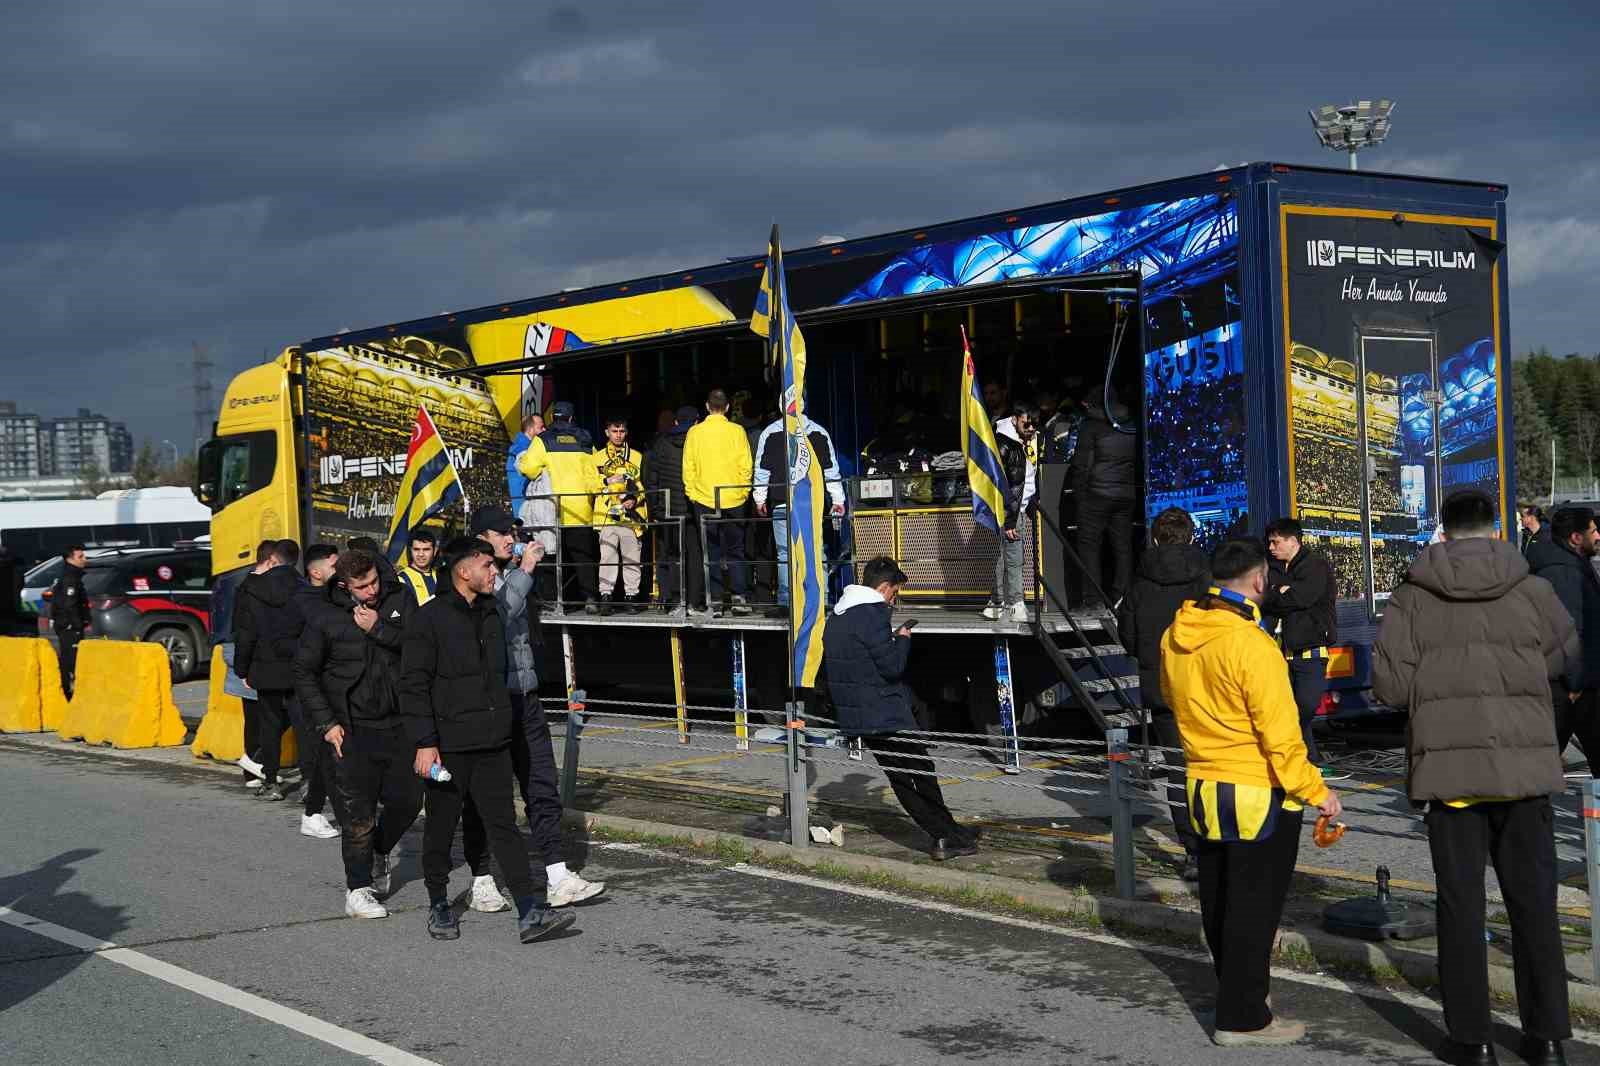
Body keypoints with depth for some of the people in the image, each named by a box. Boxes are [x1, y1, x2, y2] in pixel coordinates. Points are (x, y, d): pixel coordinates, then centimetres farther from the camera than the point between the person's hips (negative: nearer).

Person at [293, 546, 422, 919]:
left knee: (408, 800, 10)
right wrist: (325, 723, -7)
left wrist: (378, 629, -18)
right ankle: (358, 890, 9)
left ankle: (377, 851, 38)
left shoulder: (398, 600, 2)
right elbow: (304, 673, -1)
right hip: (352, 729, -3)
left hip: (398, 724, 3)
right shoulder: (323, 615, -5)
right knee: (358, 815, -3)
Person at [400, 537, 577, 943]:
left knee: (504, 824, 1)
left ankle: (529, 913, -4)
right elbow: (414, 685, -12)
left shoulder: (491, 614, 14)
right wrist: (424, 742, -18)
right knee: (441, 827, 7)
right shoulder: (429, 619, -9)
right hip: (448, 745, -6)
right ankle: (438, 905, 24)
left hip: (493, 742, 6)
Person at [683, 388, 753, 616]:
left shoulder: (694, 432, 0)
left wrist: (691, 493, 9)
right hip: (733, 499, 0)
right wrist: (744, 491, 9)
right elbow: (745, 466, -2)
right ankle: (738, 596, -1)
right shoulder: (736, 431, -3)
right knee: (735, 550, 7)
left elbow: (688, 466, 1)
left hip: (703, 500, 0)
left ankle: (715, 599, 4)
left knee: (711, 552, 6)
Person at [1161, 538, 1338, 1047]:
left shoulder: (1176, 637, 0)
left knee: (1219, 903, 19)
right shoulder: (1250, 644, -23)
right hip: (1259, 796, -8)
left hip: (1204, 789, 8)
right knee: (1254, 907, 3)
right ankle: (1242, 1018, 10)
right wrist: (1315, 791, -14)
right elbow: (1279, 733, -22)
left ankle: (1237, 992, 35)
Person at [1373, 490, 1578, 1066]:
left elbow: (1390, 684, -7)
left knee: (1461, 902, 6)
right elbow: (1565, 652, 16)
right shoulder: (1531, 590, 0)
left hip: (1450, 766, -1)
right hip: (1524, 765, 1)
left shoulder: (1413, 597, -3)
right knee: (1533, 900, 11)